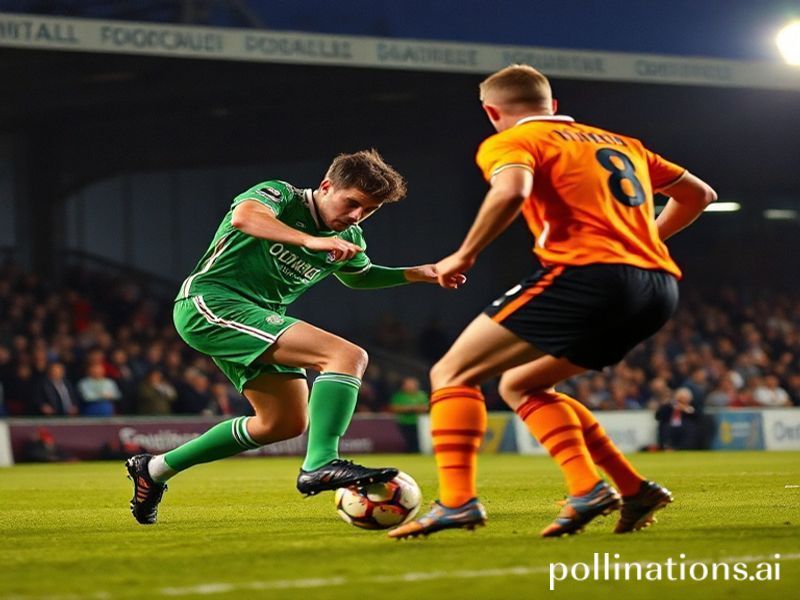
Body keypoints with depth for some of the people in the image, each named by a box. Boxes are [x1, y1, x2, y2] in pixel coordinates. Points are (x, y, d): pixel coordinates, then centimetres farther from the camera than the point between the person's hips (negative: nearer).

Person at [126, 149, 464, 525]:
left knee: (286, 422, 20)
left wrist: (419, 274, 20)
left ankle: (156, 469, 29)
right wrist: (312, 241, -44)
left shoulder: (348, 239, 12)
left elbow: (358, 276, 35)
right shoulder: (280, 196, -10)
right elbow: (244, 216, -33)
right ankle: (320, 464, -36)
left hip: (256, 319, 10)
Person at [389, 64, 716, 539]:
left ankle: (457, 501, -16)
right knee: (520, 385, 22)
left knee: (453, 374, 3)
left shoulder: (510, 143, 6)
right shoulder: (621, 144, 28)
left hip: (587, 273, -7)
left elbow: (511, 191, -18)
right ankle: (633, 488, 9)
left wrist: (465, 256, -7)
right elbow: (699, 195, 31)